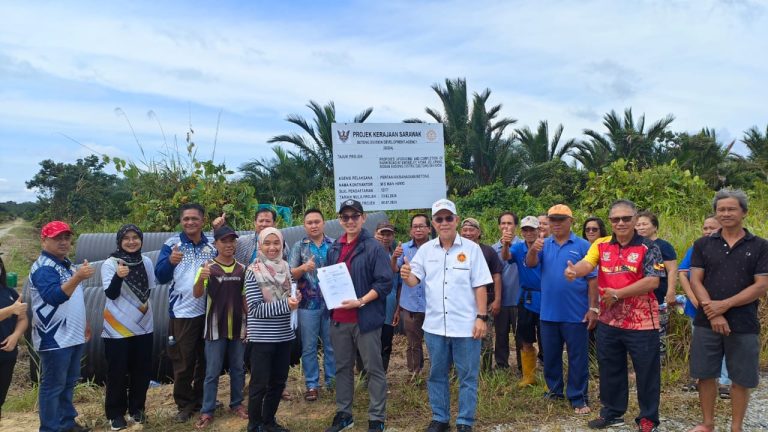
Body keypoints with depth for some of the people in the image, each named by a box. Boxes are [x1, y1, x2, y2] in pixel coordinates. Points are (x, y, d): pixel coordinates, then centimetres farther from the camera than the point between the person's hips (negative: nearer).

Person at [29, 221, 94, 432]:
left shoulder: (66, 264, 12)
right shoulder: (43, 268, -17)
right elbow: (54, 297, -34)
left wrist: (83, 322, 23)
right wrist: (77, 277, -47)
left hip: (73, 335, 9)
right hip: (54, 339, -9)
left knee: (69, 383, 17)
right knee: (53, 386, 0)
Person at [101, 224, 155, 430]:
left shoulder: (146, 262, 2)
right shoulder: (110, 263, -10)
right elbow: (111, 294, -17)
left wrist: (146, 304, 4)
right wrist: (118, 276, -33)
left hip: (143, 325, 4)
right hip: (118, 327, -4)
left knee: (142, 370, 11)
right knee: (117, 372, 3)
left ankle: (137, 408, 27)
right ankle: (115, 413, 18)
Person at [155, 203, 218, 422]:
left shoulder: (212, 245, 4)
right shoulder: (172, 243, -4)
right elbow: (160, 277, -13)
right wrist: (170, 261, -32)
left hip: (208, 311, 3)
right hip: (182, 312, -3)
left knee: (206, 359, 14)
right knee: (183, 361, 6)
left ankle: (201, 400, 30)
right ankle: (184, 404, 21)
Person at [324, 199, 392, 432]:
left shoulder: (374, 247, -8)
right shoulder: (334, 249, 11)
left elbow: (385, 283, -13)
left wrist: (361, 301, -21)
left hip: (366, 318, -6)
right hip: (339, 319, 6)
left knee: (374, 369, 5)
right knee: (342, 368, 16)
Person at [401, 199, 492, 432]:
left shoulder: (471, 248, -4)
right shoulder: (426, 250, 3)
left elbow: (480, 286, -4)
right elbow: (415, 280, 2)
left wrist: (482, 317, -8)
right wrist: (406, 276, -21)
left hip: (466, 325, -3)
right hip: (434, 325, 3)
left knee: (467, 376, 7)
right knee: (436, 374, 15)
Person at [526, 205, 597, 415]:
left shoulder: (583, 246, -5)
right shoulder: (544, 244, 5)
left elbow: (592, 279, -5)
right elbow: (530, 264, -11)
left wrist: (593, 308, -9)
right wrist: (533, 249, -33)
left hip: (576, 314, -3)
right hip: (549, 313, 4)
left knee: (578, 357, 6)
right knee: (550, 356, 16)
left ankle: (578, 398, 18)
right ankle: (554, 391, 33)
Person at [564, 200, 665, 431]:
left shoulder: (648, 248, -8)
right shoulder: (601, 245, 4)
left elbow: (652, 281, -16)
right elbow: (587, 265, -12)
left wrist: (618, 293, -20)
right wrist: (574, 270, -36)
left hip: (641, 322, -4)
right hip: (608, 321, 4)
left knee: (646, 372, 7)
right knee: (610, 370, 16)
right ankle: (612, 413, 32)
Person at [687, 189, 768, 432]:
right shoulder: (703, 245, 5)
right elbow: (695, 281, -1)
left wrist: (725, 305, -16)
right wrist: (713, 312, -14)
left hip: (744, 325, -1)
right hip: (706, 322, 1)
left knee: (741, 379, 8)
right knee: (706, 375, 9)